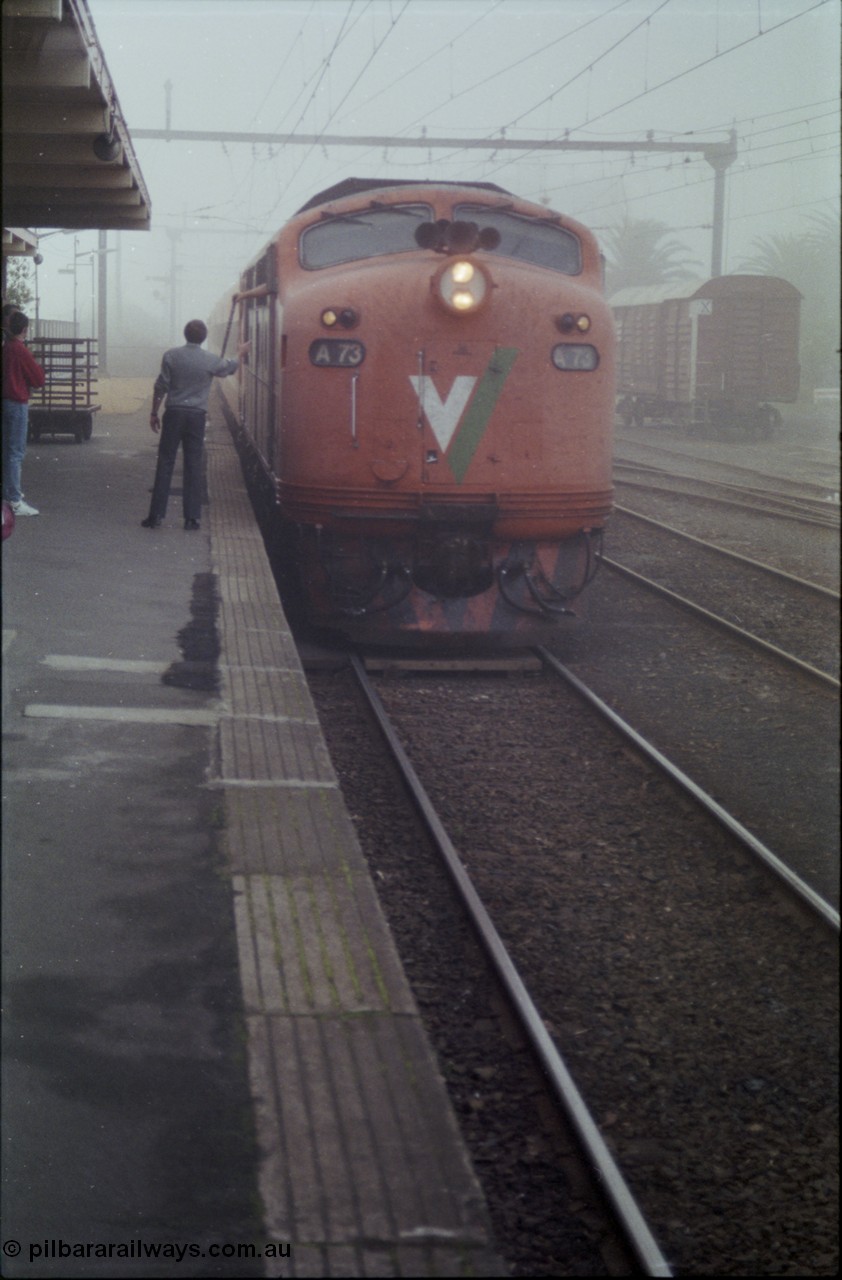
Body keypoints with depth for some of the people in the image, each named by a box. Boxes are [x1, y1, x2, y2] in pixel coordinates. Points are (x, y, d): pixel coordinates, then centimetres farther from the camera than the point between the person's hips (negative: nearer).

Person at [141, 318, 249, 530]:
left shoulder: (171, 356, -4)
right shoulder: (210, 361, -2)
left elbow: (160, 387, -3)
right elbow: (231, 368, 18)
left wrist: (154, 413, 7)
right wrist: (241, 354, 39)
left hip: (174, 414, 0)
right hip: (196, 416, 0)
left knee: (165, 464, 2)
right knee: (193, 466, 5)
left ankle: (156, 515, 0)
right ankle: (191, 517, 4)